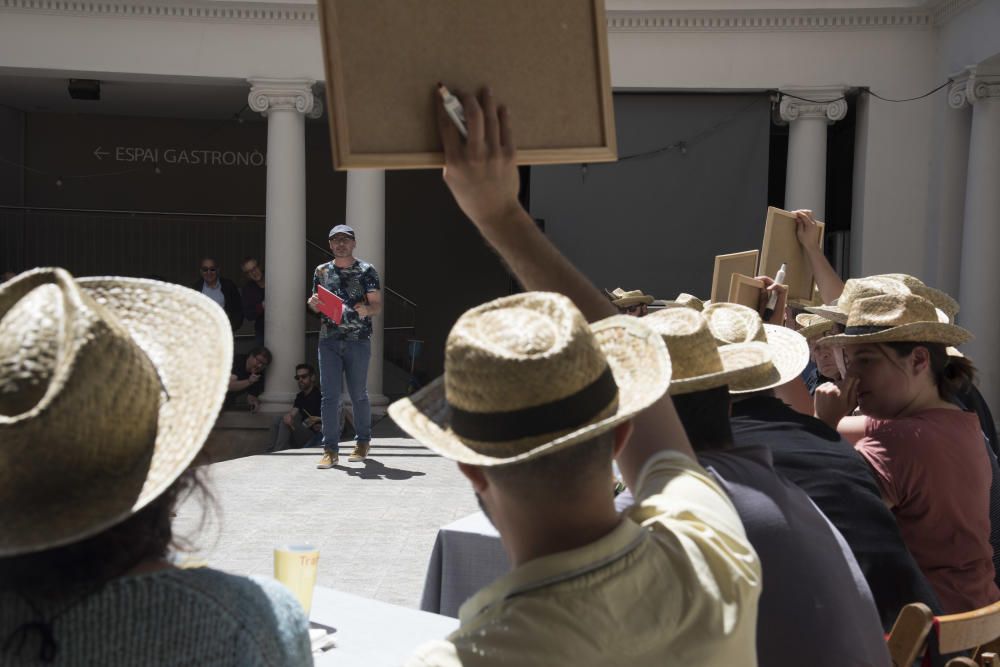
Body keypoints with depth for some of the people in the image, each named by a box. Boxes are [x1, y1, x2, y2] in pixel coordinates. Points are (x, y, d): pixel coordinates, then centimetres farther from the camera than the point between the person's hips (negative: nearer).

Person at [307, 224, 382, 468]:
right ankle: (330, 450, 1)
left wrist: (365, 309, -24)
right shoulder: (321, 271, 13)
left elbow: (377, 305, -2)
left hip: (358, 340, -2)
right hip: (328, 340, 2)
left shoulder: (366, 271, 2)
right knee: (329, 395, -3)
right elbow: (317, 306, 18)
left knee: (358, 394, 6)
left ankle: (363, 442, 23)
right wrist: (313, 304, -5)